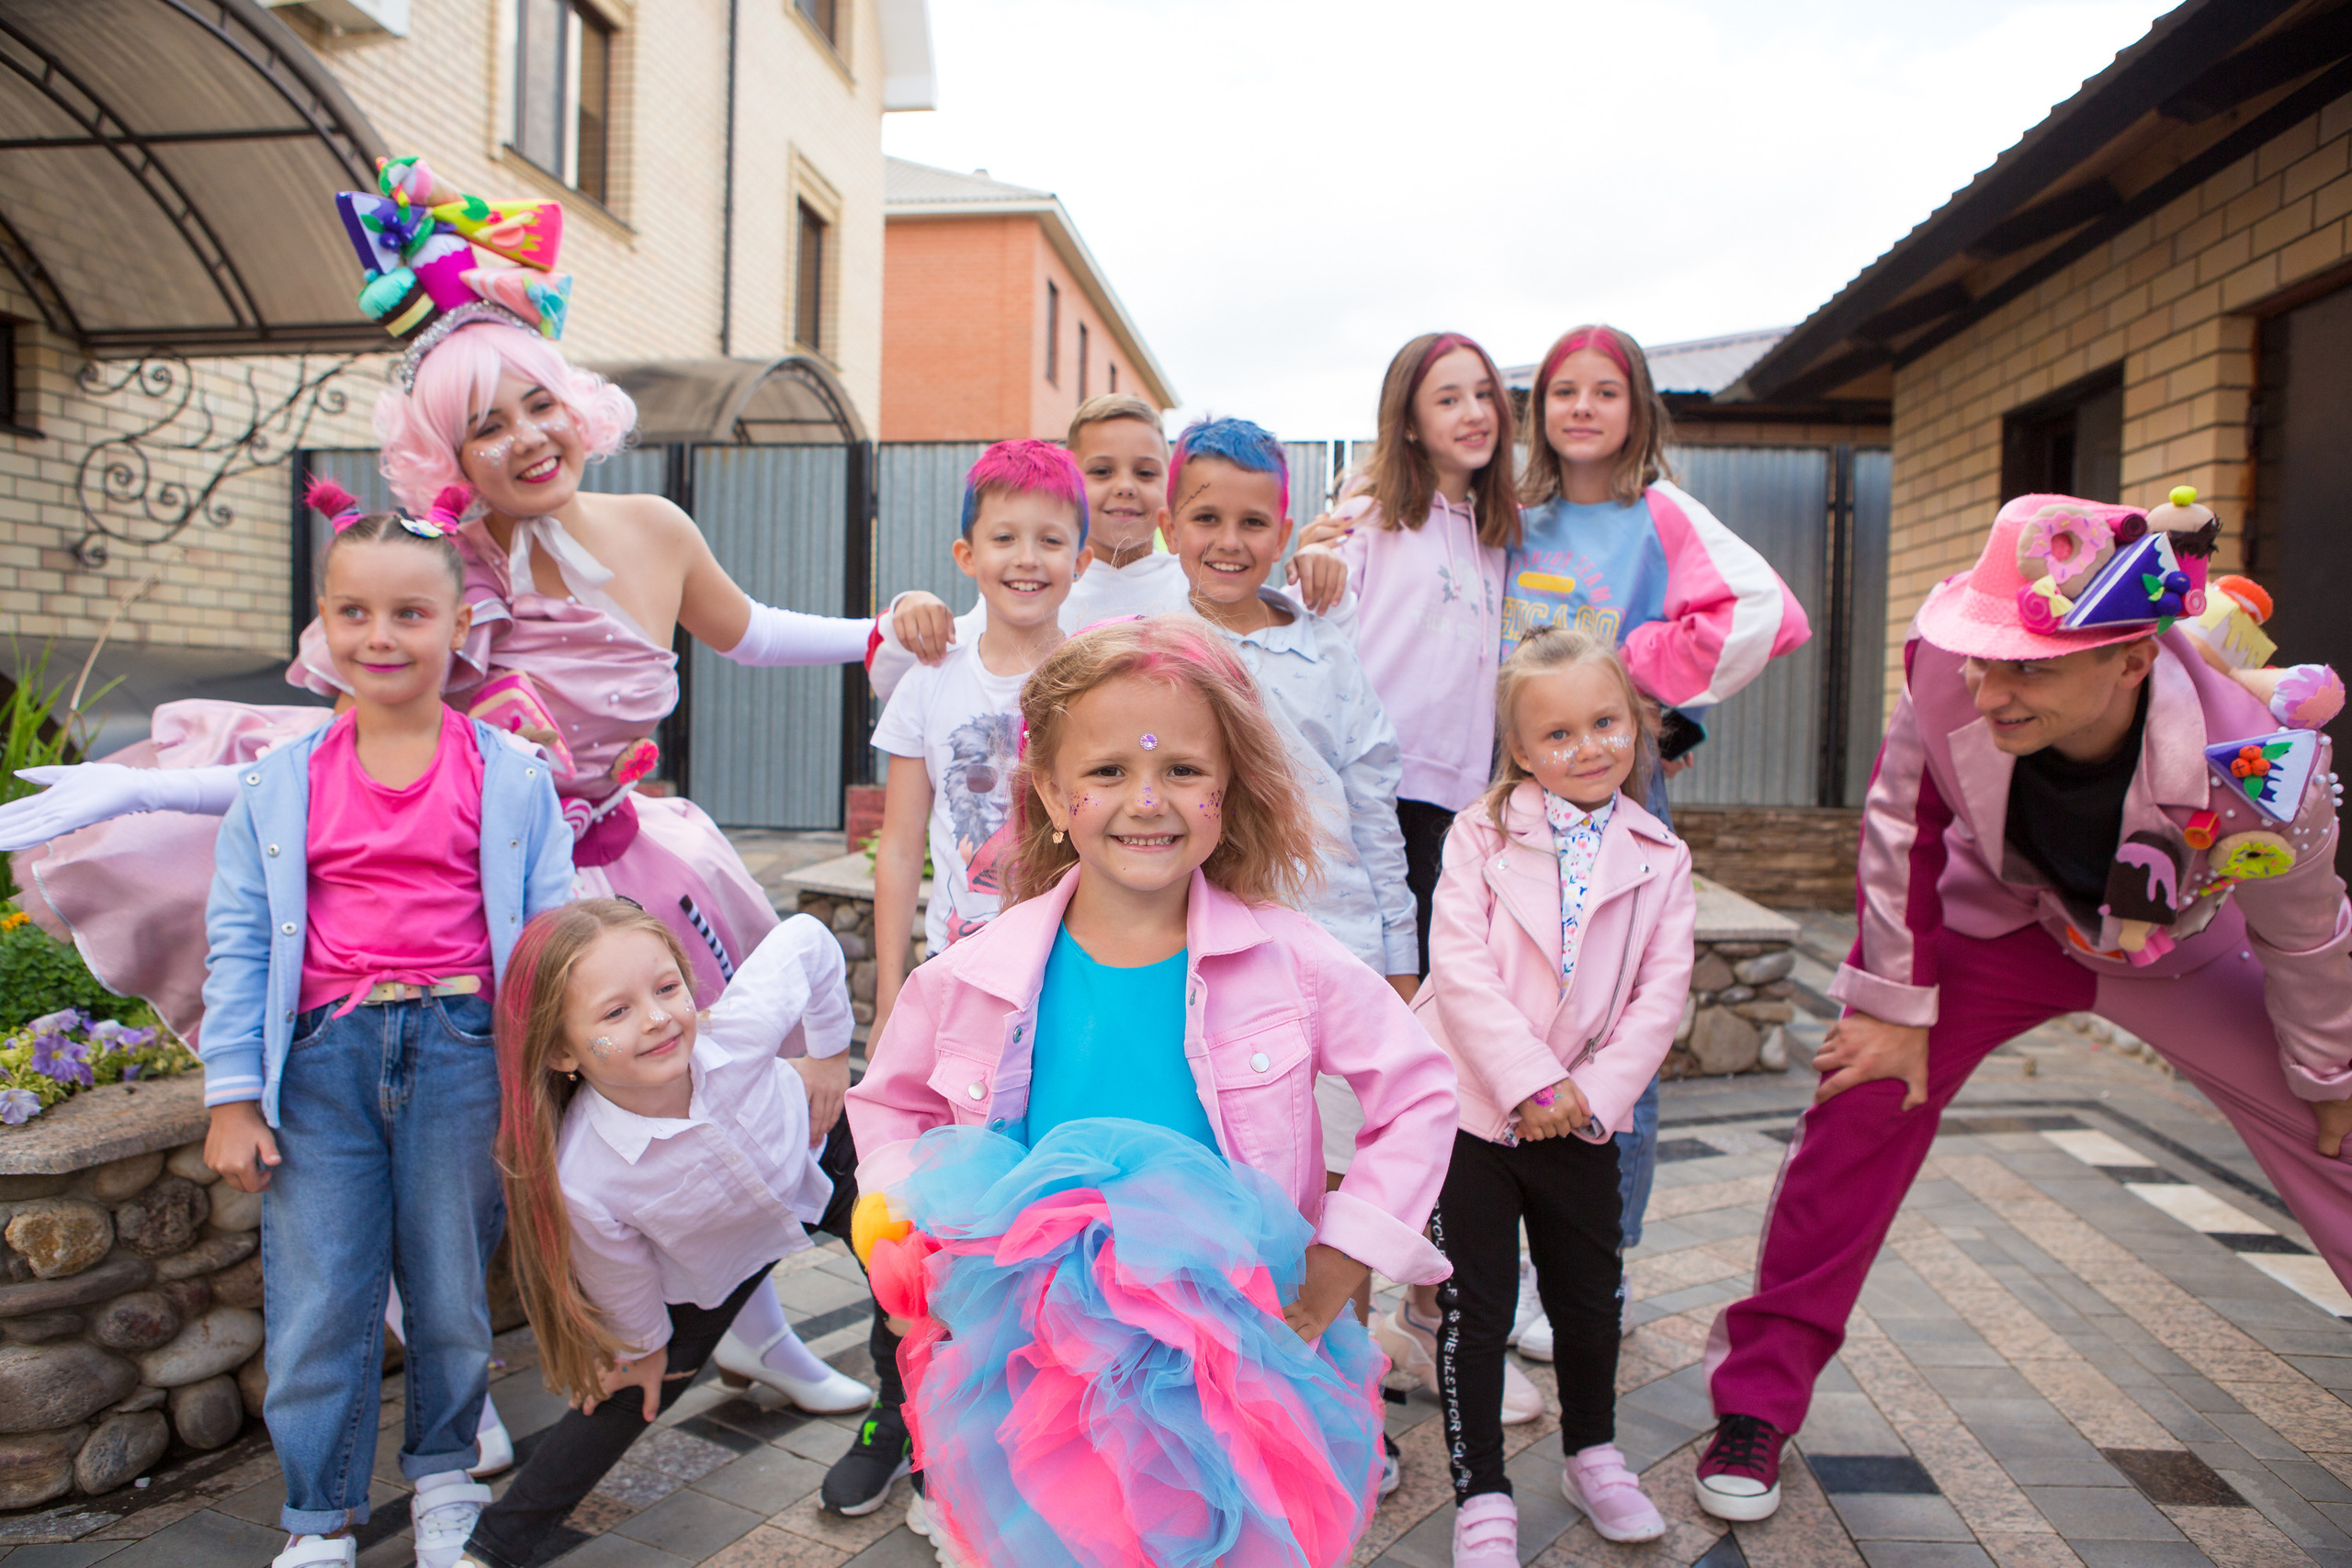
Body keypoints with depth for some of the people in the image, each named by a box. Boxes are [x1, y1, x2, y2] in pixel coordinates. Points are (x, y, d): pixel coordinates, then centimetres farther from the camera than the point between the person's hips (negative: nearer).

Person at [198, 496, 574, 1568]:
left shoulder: (511, 775, 2)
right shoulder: (279, 783, 5)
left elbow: (549, 933, 3)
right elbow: (238, 943, 7)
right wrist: (233, 1098, 3)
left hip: (461, 1050, -1)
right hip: (324, 1057, 1)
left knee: (453, 1287, 11)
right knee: (318, 1300, 5)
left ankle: (443, 1479, 35)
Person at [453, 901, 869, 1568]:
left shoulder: (744, 1027, -42)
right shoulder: (583, 1183, -41)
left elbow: (807, 939, -21)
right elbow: (626, 1284, -17)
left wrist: (829, 1054, -12)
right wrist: (644, 1348, 2)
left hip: (814, 1147, 2)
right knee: (637, 1393, 5)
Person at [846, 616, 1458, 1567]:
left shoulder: (1288, 962, -12)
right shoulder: (972, 979, -8)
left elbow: (1418, 1093, -1)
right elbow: (889, 1107, 11)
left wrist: (1335, 1271, -5)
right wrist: (917, 1235, -3)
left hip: (1240, 1371, 0)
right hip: (1033, 1369, 1)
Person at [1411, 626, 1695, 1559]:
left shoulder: (1660, 861, 2)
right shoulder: (1482, 835, -6)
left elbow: (1661, 994, -3)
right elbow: (1461, 969, -14)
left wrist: (1594, 1093, -13)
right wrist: (1531, 1079, -19)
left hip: (1584, 1120, 3)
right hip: (1471, 1106, -3)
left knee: (1591, 1297, 17)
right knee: (1475, 1306, 3)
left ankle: (1592, 1454, 41)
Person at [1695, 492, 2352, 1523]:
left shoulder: (2255, 773, -37)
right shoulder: (1948, 673, -36)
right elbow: (1901, 824, -16)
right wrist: (1895, 1006, -11)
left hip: (2175, 955, 0)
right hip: (2000, 920, 0)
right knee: (1862, 1099, -11)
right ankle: (1757, 1401, 3)